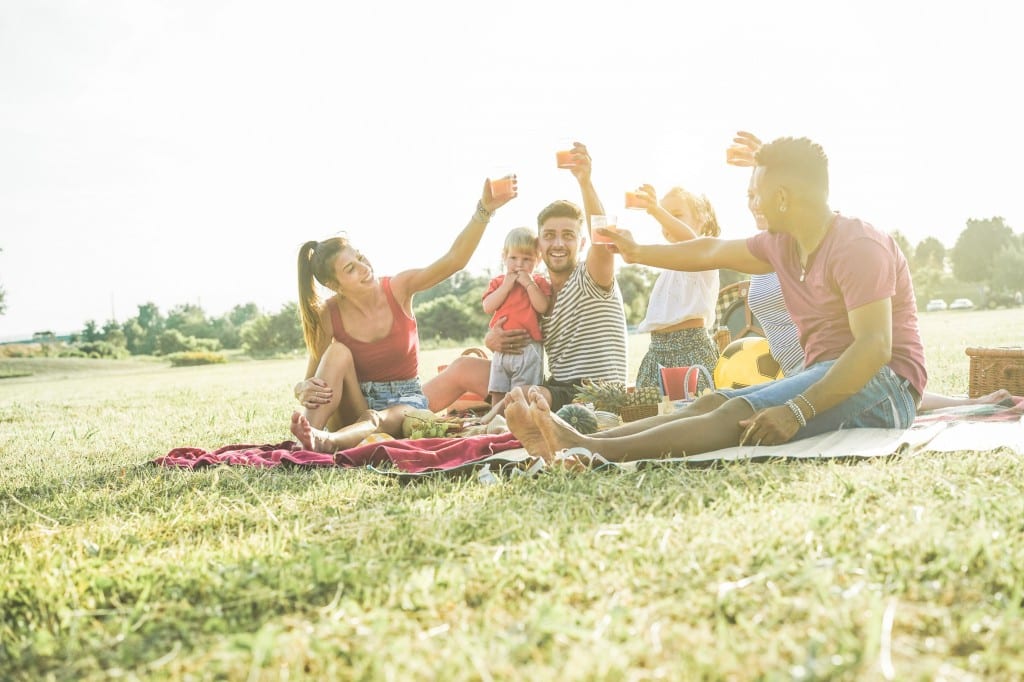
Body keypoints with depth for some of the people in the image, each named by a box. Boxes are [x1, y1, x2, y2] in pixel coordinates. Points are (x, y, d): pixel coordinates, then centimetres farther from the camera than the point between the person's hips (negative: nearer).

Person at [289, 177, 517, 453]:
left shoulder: (398, 289, -10)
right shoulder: (329, 316, -10)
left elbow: (454, 259, -23)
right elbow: (308, 382, -5)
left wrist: (484, 209, -36)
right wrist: (305, 389, -31)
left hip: (405, 401, 0)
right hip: (355, 405, 1)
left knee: (378, 419, -36)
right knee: (339, 352, -27)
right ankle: (309, 435, -44)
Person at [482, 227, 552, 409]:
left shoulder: (539, 283, 4)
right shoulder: (498, 282, 11)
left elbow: (542, 307, -13)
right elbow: (488, 307, -4)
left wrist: (529, 283, -12)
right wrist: (506, 285, -8)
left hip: (528, 348, -3)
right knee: (497, 393, 8)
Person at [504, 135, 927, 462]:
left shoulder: (858, 247, -15)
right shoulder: (781, 244, 12)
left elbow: (874, 347, -26)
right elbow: (712, 252, 26)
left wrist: (798, 410, -35)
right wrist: (638, 253, 34)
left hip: (882, 384, -8)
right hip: (829, 378, 8)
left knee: (740, 414, -30)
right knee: (710, 403, -14)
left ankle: (592, 452, -45)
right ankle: (581, 442, -31)